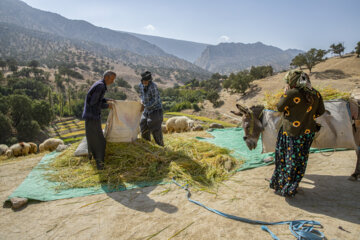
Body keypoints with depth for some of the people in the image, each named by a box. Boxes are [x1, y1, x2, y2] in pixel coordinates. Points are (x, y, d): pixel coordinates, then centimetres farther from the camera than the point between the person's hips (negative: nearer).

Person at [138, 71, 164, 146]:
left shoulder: (153, 86, -23)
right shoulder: (140, 85, -1)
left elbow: (155, 100, -21)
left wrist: (145, 106, -18)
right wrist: (142, 101, 0)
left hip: (156, 109, -7)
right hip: (147, 110, 7)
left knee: (155, 129, -6)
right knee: (143, 126, 12)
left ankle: (161, 145, 11)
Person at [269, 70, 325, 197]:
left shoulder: (292, 94, -20)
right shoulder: (316, 94, 1)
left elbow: (279, 107, -7)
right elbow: (321, 112, 9)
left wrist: (285, 94, 3)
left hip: (291, 134, -6)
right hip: (309, 133, 6)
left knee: (289, 161, 8)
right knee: (300, 161, 17)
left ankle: (283, 187, 24)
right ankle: (292, 187, 33)